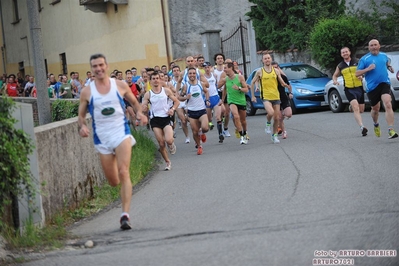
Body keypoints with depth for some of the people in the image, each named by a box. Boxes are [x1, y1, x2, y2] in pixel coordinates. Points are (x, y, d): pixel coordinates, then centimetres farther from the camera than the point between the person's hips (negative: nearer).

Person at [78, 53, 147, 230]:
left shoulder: (120, 86, 1)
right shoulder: (86, 92, 1)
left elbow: (134, 102, 14)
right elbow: (81, 116, 8)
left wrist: (139, 112, -7)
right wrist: (82, 126, -14)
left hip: (121, 134, -1)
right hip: (102, 139, 2)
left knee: (123, 173, -18)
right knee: (113, 181, 6)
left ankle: (125, 215, -20)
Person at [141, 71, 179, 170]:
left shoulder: (166, 91, 2)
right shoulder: (148, 94, 1)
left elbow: (176, 101, 11)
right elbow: (142, 108, 4)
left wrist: (173, 109, -7)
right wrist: (143, 108, -20)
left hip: (166, 118, -1)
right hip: (155, 120, 1)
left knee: (168, 140, -22)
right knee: (161, 143, -1)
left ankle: (171, 144, 16)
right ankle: (168, 162, 18)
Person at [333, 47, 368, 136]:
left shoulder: (357, 62, 3)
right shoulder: (340, 66, 7)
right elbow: (335, 75, 22)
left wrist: (362, 76, -13)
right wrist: (335, 80, 0)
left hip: (359, 88, 1)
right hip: (349, 89, -1)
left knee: (361, 110, 8)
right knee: (356, 107, -21)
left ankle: (352, 107, 44)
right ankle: (362, 127, -29)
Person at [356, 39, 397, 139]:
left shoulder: (384, 55, 11)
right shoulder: (364, 59, 0)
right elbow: (357, 73, -2)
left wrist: (389, 67, 11)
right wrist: (368, 69, -17)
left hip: (384, 84, 1)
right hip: (372, 87, -1)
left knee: (388, 105, -20)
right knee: (375, 109, 13)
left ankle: (391, 130, -25)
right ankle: (376, 125, 46)